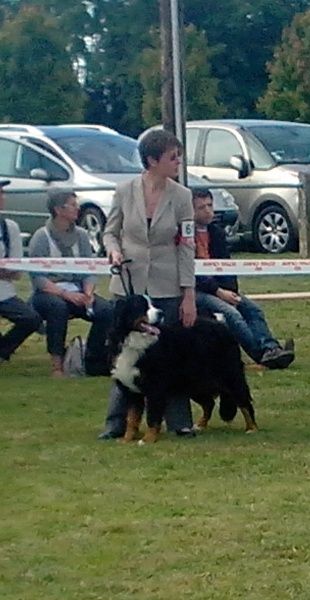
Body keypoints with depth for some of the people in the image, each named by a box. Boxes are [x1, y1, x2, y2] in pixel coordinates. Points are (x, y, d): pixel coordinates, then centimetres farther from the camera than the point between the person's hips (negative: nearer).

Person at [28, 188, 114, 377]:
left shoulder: (81, 235, 9)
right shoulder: (41, 237, -5)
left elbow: (89, 271, 6)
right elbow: (38, 277, -11)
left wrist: (88, 293, -15)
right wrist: (64, 293, -25)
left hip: (76, 292, 4)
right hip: (47, 293, -4)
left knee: (107, 310, -24)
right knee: (58, 307, -39)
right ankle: (57, 364, -29)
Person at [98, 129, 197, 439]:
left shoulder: (181, 196, -4)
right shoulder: (125, 192, -4)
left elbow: (187, 248, -3)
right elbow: (110, 231, 10)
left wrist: (189, 295, -6)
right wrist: (114, 250, -13)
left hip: (167, 288, 0)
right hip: (129, 285, 0)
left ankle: (179, 420, 12)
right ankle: (117, 422, 11)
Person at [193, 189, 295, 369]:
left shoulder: (217, 232, 17)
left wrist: (231, 292, -4)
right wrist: (218, 292, -17)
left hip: (220, 289, 7)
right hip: (197, 291, -7)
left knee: (253, 309, -17)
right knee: (230, 313, -29)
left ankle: (271, 349, -35)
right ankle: (263, 353, -37)